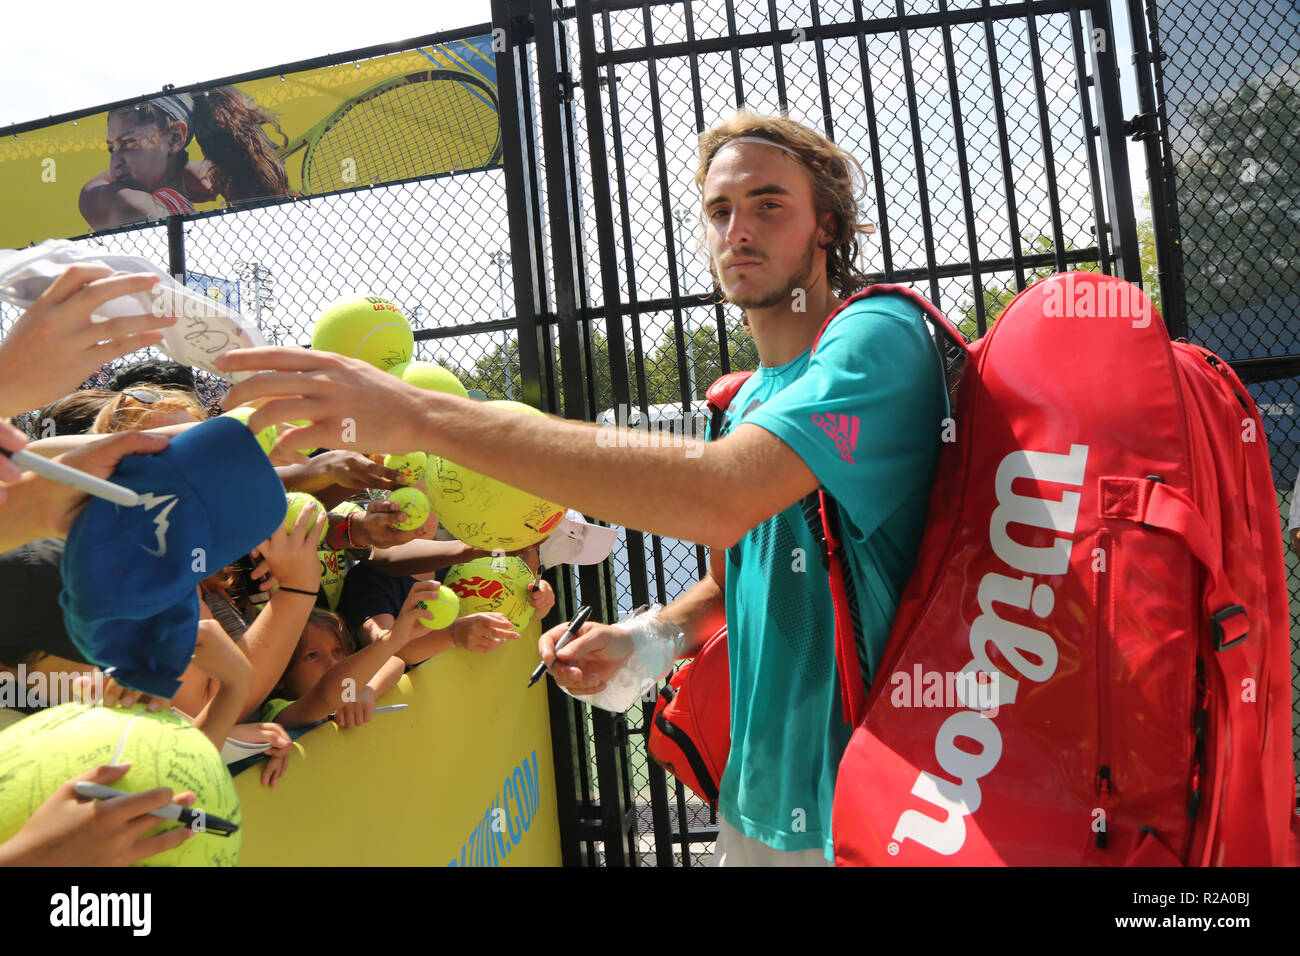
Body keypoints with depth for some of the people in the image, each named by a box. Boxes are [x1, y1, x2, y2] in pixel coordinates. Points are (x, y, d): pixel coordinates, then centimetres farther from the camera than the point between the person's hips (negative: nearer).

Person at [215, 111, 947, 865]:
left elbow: (720, 497, -33)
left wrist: (424, 414, -33)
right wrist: (639, 640, -4)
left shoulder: (879, 335, -16)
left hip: (864, 803, -7)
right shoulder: (747, 401, 9)